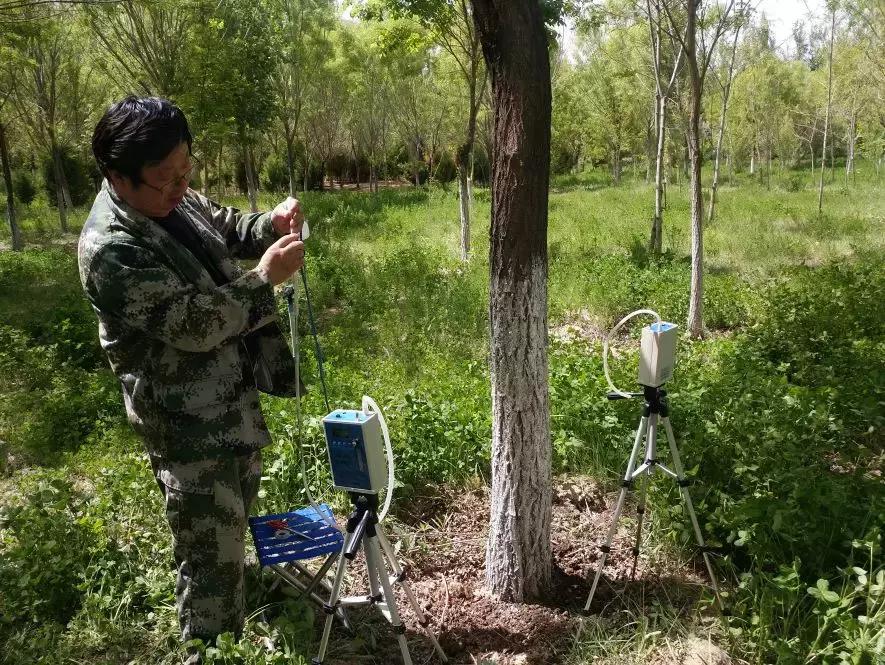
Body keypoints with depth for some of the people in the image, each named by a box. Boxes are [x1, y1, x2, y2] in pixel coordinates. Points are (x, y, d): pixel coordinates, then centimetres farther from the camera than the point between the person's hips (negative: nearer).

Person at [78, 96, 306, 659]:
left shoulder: (175, 198, -2)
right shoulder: (110, 249, -28)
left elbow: (227, 229, 15)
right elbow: (195, 325, -29)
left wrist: (271, 223, -5)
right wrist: (265, 278, -26)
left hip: (233, 396, 9)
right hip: (189, 423, -9)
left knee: (238, 507, 31)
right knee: (212, 554, 2)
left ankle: (239, 570, 58)